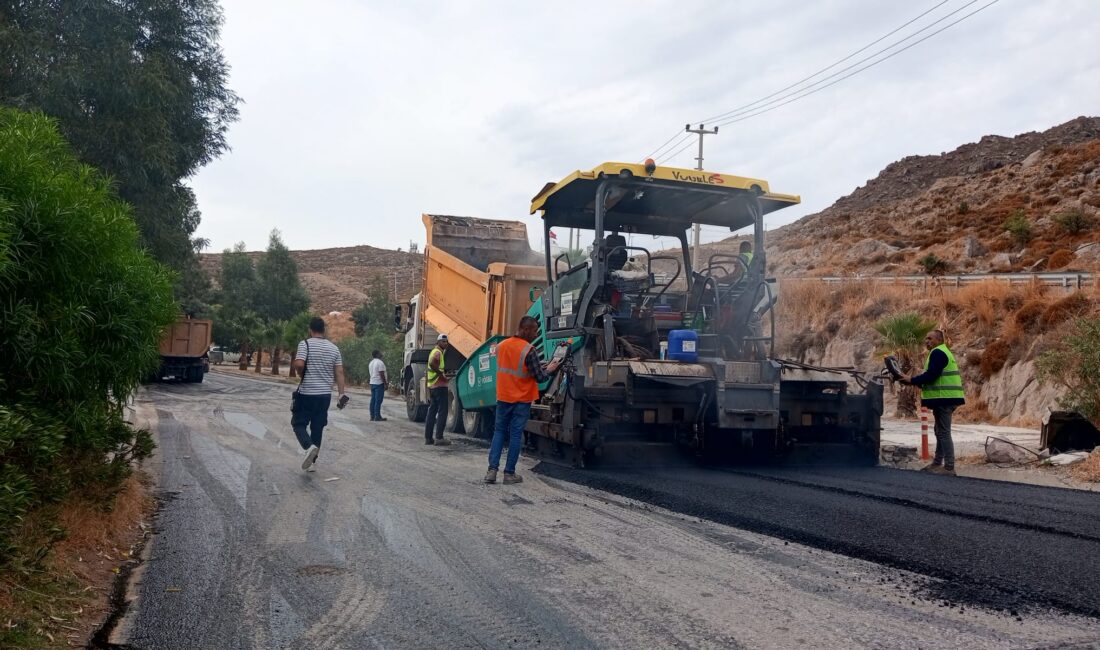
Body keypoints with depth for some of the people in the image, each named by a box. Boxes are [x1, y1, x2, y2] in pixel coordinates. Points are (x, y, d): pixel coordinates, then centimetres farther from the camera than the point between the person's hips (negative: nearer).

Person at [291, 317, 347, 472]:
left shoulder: (305, 344, -8)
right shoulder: (334, 348, 6)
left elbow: (299, 364, -22)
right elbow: (339, 373, 3)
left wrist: (302, 375, 0)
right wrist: (342, 394, 4)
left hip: (307, 393, -4)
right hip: (325, 395, 4)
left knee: (298, 423, 7)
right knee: (317, 427, 13)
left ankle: (310, 447, -20)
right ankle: (311, 461, 16)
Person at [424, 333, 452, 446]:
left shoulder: (435, 351, 20)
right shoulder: (438, 352, -11)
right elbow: (432, 363, -31)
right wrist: (442, 374, -24)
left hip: (432, 386, 10)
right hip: (440, 386, -10)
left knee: (432, 411, 10)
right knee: (442, 412, -7)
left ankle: (428, 438, 11)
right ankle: (439, 438, -9)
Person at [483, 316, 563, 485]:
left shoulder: (501, 346, 3)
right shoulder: (529, 350, -17)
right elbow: (540, 378, -13)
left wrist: (538, 367, 17)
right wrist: (549, 370, 8)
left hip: (503, 397, 5)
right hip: (521, 399, -5)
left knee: (499, 431, 13)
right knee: (516, 435, 3)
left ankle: (492, 469, 4)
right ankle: (509, 473, 6)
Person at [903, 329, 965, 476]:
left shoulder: (937, 353, -12)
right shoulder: (942, 352, 22)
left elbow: (931, 375, -21)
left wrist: (911, 380, -12)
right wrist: (915, 381, 13)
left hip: (944, 399, -11)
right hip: (944, 398, 11)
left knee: (944, 432, -10)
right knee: (940, 432, 16)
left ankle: (949, 467, -10)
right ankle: (937, 463, 24)